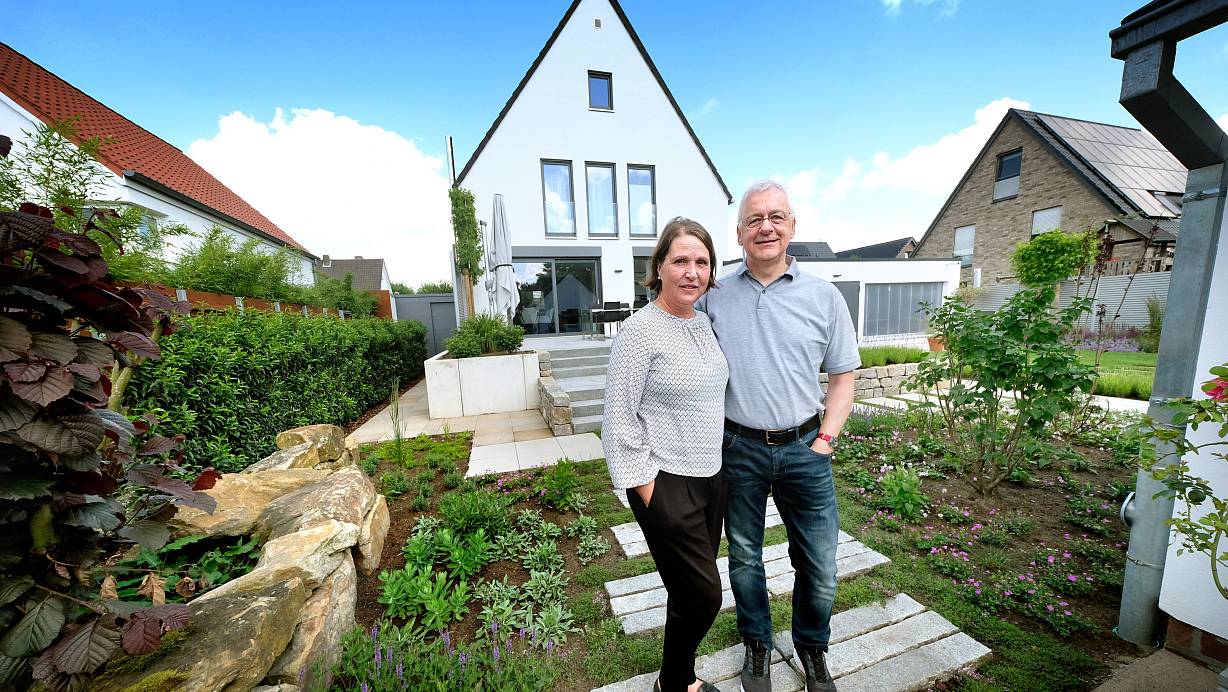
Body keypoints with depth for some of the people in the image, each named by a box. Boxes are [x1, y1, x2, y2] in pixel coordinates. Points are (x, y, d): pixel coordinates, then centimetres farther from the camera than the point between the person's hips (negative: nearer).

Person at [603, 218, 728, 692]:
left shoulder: (704, 322, 6)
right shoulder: (639, 331, -17)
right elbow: (619, 420, -16)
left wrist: (721, 464, 16)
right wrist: (646, 489, -14)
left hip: (712, 478, 7)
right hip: (667, 484, -7)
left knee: (691, 591, 20)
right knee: (703, 595, 6)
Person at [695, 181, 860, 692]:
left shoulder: (823, 296, 0)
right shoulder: (715, 297, -1)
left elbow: (843, 376, 5)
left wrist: (824, 440, -3)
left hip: (804, 449, 1)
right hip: (738, 449, 0)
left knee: (819, 566, 12)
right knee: (744, 558, 17)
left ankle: (812, 647, 43)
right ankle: (757, 645, 44)